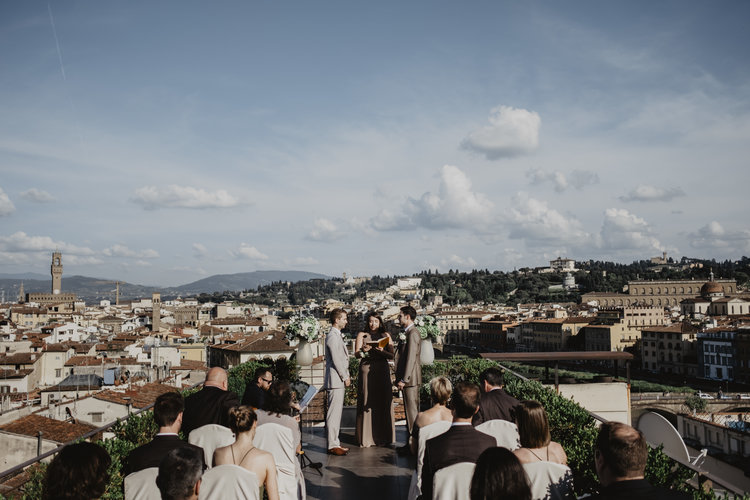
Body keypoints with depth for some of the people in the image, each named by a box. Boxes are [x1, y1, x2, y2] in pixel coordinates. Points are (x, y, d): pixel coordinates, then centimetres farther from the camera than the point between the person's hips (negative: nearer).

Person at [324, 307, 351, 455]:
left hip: (339, 381, 10)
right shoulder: (332, 336, -14)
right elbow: (336, 360, -18)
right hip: (335, 380, -10)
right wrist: (345, 377, -12)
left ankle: (334, 442, 20)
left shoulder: (337, 335, 18)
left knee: (337, 412, 14)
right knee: (334, 413, -7)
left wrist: (346, 376, 16)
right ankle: (332, 445, -5)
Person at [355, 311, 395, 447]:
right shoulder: (362, 335, 9)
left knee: (383, 403, -1)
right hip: (366, 370, -1)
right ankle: (366, 438, 3)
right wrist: (364, 350, -23)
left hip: (382, 371, 1)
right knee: (366, 403, -3)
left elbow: (391, 355, 4)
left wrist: (382, 351, -16)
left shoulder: (386, 336, 12)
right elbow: (357, 353, -2)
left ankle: (383, 437, 7)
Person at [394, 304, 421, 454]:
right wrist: (401, 379, 17)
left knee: (412, 411, -5)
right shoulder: (407, 333, 16)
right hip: (407, 378, 10)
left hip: (410, 379, -10)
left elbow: (411, 358, -20)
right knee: (409, 410, 14)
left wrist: (404, 379, -20)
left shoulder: (412, 334, -15)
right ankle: (410, 443, 21)